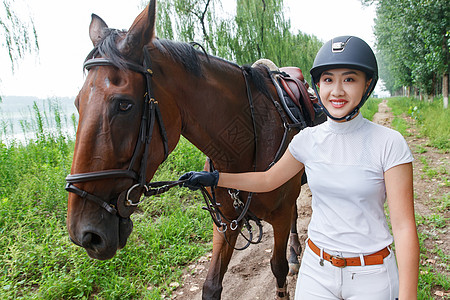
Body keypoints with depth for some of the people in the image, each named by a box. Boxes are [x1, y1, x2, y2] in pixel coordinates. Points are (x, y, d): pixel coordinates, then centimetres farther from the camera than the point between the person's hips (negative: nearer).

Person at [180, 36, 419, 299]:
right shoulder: (307, 141, -5)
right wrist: (213, 178, 5)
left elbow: (404, 226, -14)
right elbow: (268, 180, 8)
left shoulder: (389, 144, -14)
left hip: (373, 276, -2)